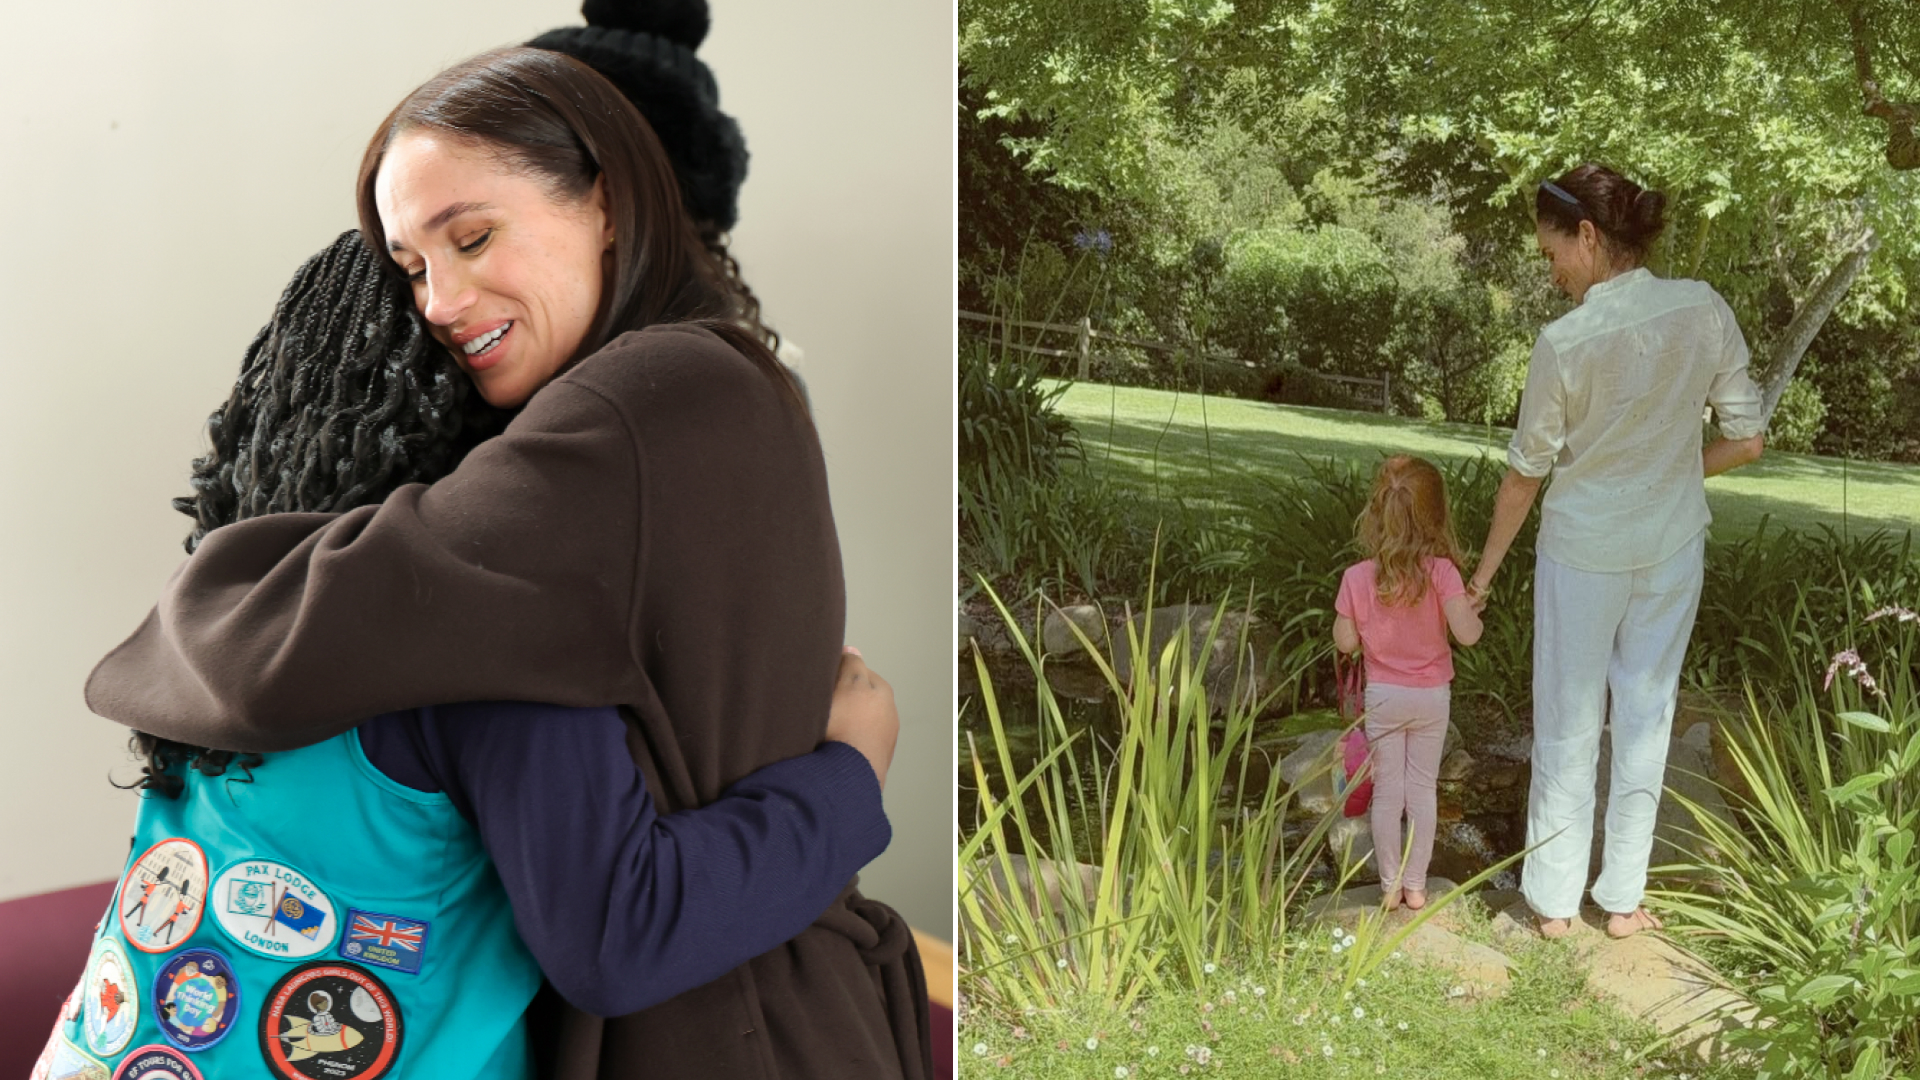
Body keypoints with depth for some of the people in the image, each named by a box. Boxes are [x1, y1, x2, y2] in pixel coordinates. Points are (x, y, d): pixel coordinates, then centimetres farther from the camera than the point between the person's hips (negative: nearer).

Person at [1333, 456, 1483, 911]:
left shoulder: (1357, 578, -14)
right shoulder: (1441, 572, -19)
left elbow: (1345, 642, -8)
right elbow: (1465, 633, -24)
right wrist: (1474, 612, -3)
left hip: (1383, 697, 0)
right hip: (1432, 697, 0)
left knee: (1386, 793, 11)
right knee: (1423, 790, 13)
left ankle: (1391, 886, 19)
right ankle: (1416, 886, 20)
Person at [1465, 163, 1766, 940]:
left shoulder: (1564, 342, -19)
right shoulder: (1704, 309, -10)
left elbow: (1525, 474, -9)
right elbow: (1747, 442, -5)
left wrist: (1484, 570, 4)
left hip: (1582, 551, -3)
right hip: (1673, 546, 3)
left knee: (1568, 724, 11)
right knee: (1645, 715, 16)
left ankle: (1554, 900, 23)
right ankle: (1624, 898, 25)